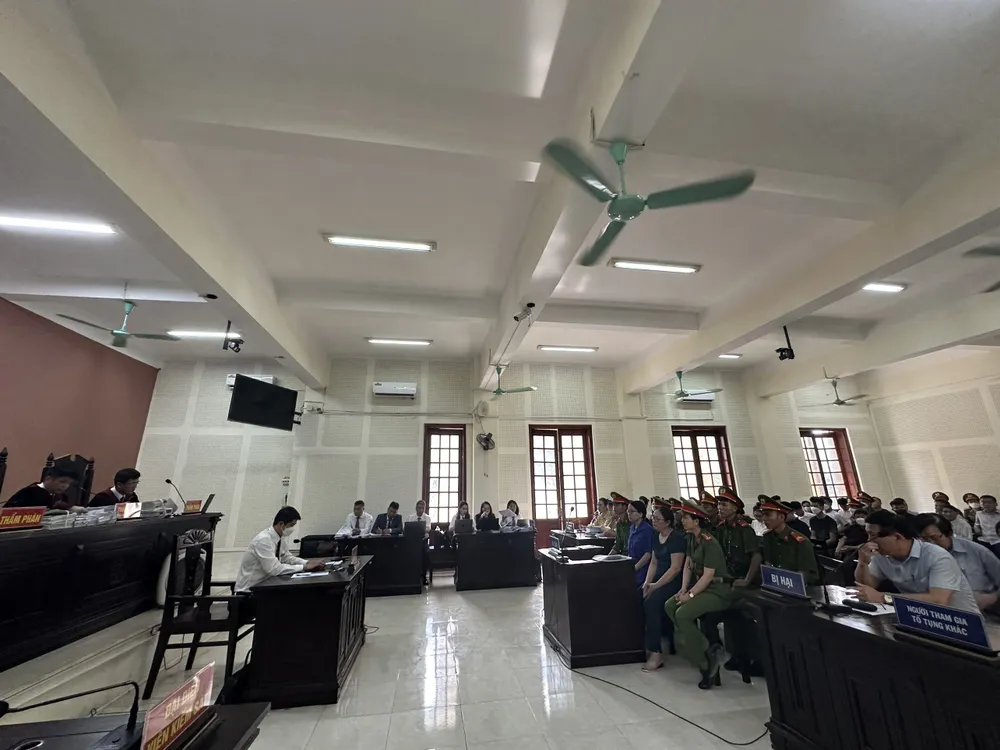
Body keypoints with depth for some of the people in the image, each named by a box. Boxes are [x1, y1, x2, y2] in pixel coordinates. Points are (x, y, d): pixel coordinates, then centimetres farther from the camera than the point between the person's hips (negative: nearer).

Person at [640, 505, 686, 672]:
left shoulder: (677, 538, -16)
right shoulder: (656, 537, 9)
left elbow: (676, 568, -20)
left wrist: (656, 585, -20)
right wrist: (647, 582, -3)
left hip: (674, 581, -7)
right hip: (659, 578, 8)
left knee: (651, 602, -27)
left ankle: (656, 652, -17)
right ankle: (639, 642, 0)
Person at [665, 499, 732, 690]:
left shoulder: (709, 543, -21)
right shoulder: (691, 538, 6)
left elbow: (708, 575, -22)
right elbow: (688, 565, 8)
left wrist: (690, 595, -19)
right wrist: (683, 589, -3)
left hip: (717, 590, -9)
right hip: (700, 587, 9)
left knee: (683, 614, -23)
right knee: (670, 606, -7)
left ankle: (707, 663, -4)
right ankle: (707, 651, 0)